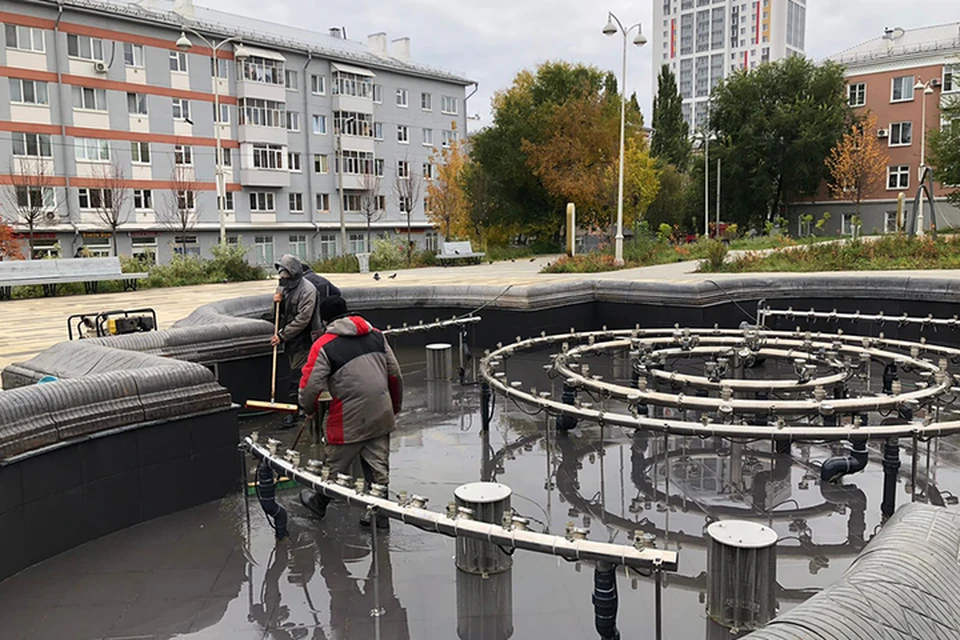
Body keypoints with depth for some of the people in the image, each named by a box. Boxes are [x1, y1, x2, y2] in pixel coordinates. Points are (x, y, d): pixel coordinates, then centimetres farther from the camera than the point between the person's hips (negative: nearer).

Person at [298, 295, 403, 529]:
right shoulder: (376, 335, 8)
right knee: (378, 465, 13)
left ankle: (319, 502, 35)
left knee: (336, 465, 15)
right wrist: (395, 406, 23)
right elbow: (395, 374, 11)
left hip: (349, 420, -5)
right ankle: (380, 514, 20)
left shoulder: (323, 346, -8)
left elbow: (310, 385, -11)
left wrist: (310, 410, 10)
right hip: (382, 415, 5)